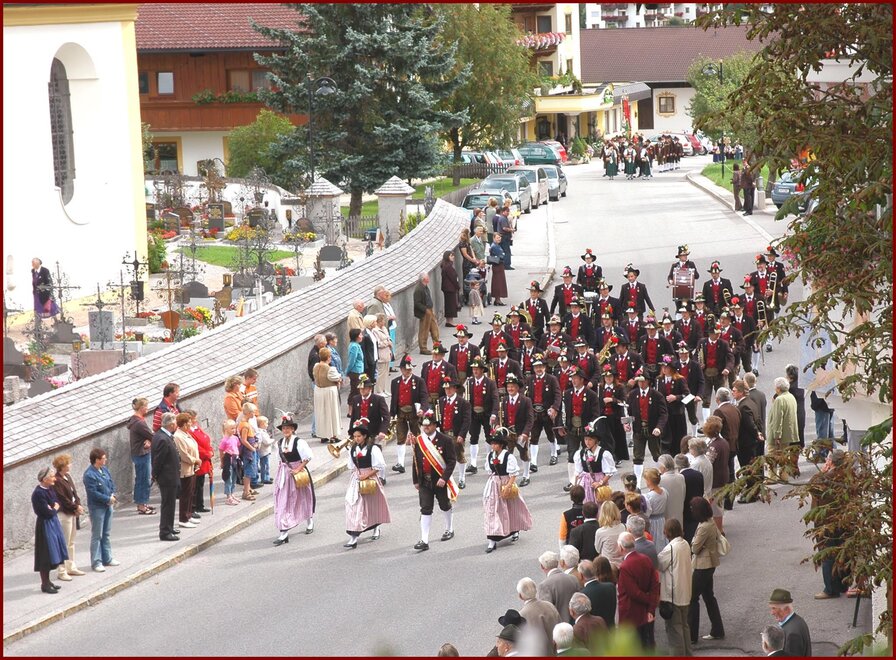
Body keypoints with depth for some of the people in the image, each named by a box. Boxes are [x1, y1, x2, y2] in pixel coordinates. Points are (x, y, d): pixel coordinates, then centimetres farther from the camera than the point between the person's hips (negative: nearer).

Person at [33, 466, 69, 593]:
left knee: (52, 554, 15)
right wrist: (55, 509, -4)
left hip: (53, 523, 9)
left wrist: (54, 507, -7)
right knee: (46, 555, -3)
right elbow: (48, 513, -23)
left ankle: (47, 581, 25)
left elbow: (57, 502, 14)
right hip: (45, 525, -9)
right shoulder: (38, 494, -22)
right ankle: (45, 584, 6)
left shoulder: (49, 489, 6)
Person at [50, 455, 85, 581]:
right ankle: (61, 572, 1)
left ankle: (71, 567, 27)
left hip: (73, 513, 9)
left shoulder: (68, 477, 9)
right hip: (64, 514, -9)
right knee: (64, 544, -4)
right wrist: (76, 507, -12)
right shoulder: (57, 481, -18)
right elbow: (63, 499, -19)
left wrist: (78, 505, -3)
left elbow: (74, 492, 13)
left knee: (71, 543, 17)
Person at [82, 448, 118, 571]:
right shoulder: (89, 475, -21)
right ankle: (96, 562, 4)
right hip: (97, 507, -8)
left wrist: (112, 494, -3)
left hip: (107, 506, 8)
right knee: (97, 536, -1)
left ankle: (107, 558, 27)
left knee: (106, 534, 17)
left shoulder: (104, 469, 5)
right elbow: (93, 493, -24)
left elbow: (111, 483, 15)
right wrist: (108, 499, -19)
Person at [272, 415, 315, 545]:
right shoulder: (280, 443, 2)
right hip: (284, 474, 4)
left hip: (299, 472, -4)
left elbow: (307, 458, -16)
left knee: (303, 499, 16)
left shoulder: (299, 442, -14)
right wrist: (283, 468, 2)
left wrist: (298, 469, -19)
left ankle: (310, 522, 43)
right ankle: (283, 533, -4)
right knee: (282, 501, -4)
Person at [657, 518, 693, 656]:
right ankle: (687, 653, 27)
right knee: (684, 625, 19)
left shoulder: (670, 548, -21)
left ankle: (678, 654, 3)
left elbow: (659, 564, -14)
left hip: (672, 594, -8)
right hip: (685, 592, 8)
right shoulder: (685, 545, 4)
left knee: (674, 627, 1)